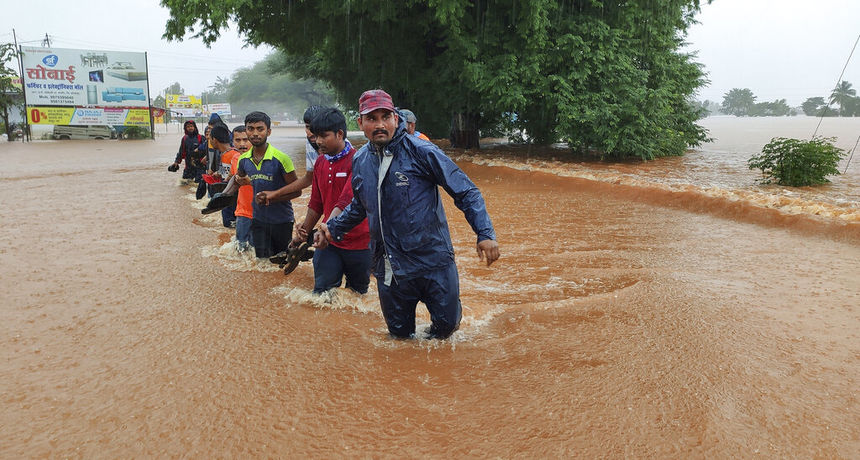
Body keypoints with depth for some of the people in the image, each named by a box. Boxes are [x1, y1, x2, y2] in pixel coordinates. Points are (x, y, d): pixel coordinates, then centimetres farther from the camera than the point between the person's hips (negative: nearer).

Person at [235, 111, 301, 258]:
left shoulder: (281, 158, -14)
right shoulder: (243, 160, 1)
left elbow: (296, 190, -10)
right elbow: (237, 182, 22)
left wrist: (272, 196, -19)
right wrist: (240, 181, 0)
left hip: (282, 220, -3)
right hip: (258, 220, 4)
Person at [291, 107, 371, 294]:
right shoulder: (320, 163, 8)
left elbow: (347, 200, -27)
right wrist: (303, 233, 14)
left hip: (358, 242, -5)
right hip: (329, 242, 5)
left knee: (358, 293, 12)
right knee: (321, 292, 3)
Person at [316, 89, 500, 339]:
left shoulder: (421, 151, -12)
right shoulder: (360, 161, 5)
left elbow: (466, 192, -11)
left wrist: (485, 233, -19)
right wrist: (333, 228, 20)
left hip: (433, 260, -4)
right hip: (389, 267, 4)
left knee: (446, 323, 3)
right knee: (399, 332, 13)